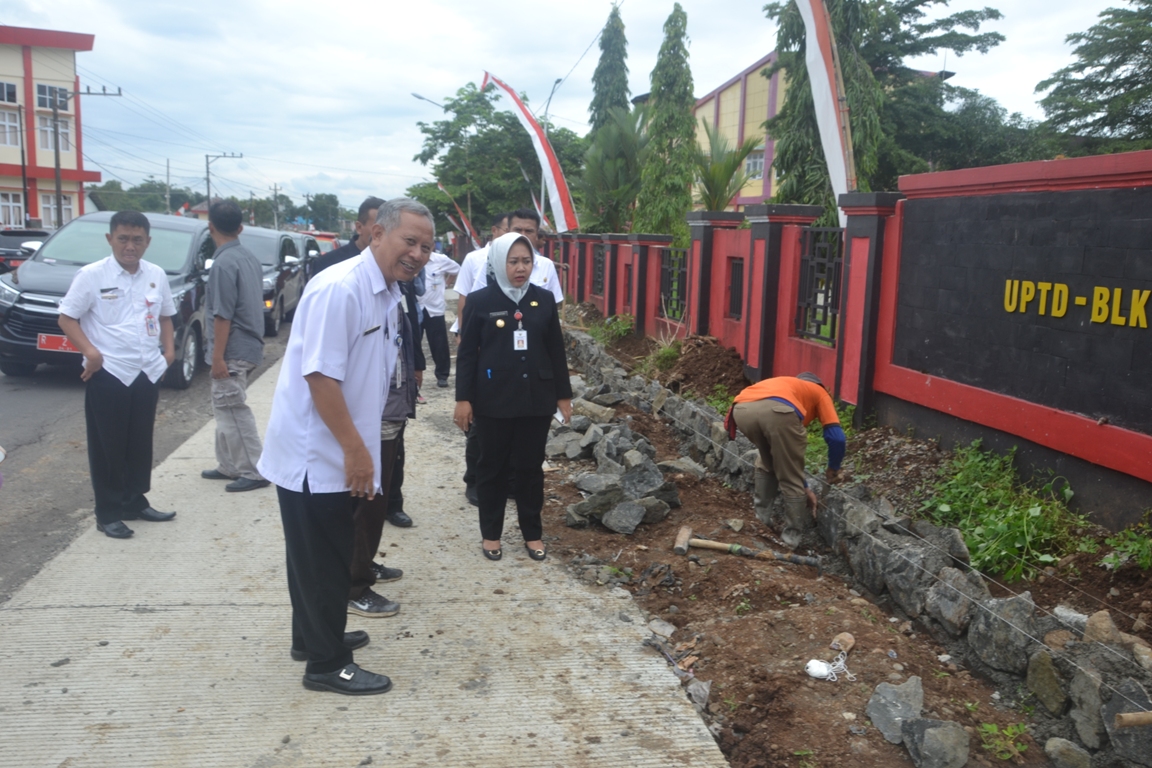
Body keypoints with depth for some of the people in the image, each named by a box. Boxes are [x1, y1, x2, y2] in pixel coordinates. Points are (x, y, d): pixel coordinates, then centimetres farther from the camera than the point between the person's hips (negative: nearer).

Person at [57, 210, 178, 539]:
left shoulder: (157, 275, 6)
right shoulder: (91, 275, -8)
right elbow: (67, 318, -6)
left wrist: (168, 348, 4)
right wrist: (90, 352, -18)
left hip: (148, 372, 5)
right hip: (108, 374, -5)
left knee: (140, 443, 14)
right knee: (107, 446, 2)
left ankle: (135, 502, 27)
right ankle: (108, 513, 11)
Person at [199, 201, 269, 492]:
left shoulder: (223, 263, -18)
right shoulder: (249, 258, 9)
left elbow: (223, 315, -20)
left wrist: (217, 356, -17)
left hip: (233, 350, -9)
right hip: (248, 345, 9)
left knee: (234, 411, -2)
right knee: (226, 408, 18)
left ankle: (253, 472, 3)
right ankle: (229, 466, 26)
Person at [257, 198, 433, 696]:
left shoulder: (388, 293, 7)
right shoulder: (340, 289, -22)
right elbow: (319, 375, -26)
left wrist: (360, 447, 18)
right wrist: (356, 449, -23)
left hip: (336, 453, 9)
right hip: (314, 453, -9)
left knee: (325, 554, 22)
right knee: (322, 559, 3)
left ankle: (313, 635, 39)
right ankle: (327, 664, 17)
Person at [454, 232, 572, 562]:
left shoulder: (544, 300, 3)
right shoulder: (481, 300, -4)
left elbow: (556, 350, 8)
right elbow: (467, 353, -3)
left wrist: (564, 395, 7)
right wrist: (463, 398, -7)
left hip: (536, 398, 2)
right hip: (493, 399, -2)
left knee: (531, 467, 10)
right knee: (493, 467, 9)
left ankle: (533, 533, 23)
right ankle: (491, 533, 23)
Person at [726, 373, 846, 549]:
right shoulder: (820, 392, 36)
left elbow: (784, 458, 49)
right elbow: (836, 437, 20)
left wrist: (804, 488, 53)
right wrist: (833, 470, 37)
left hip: (741, 409, 5)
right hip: (777, 411, -5)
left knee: (767, 462, 34)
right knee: (792, 480, 17)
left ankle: (760, 518, 38)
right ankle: (793, 535, 25)